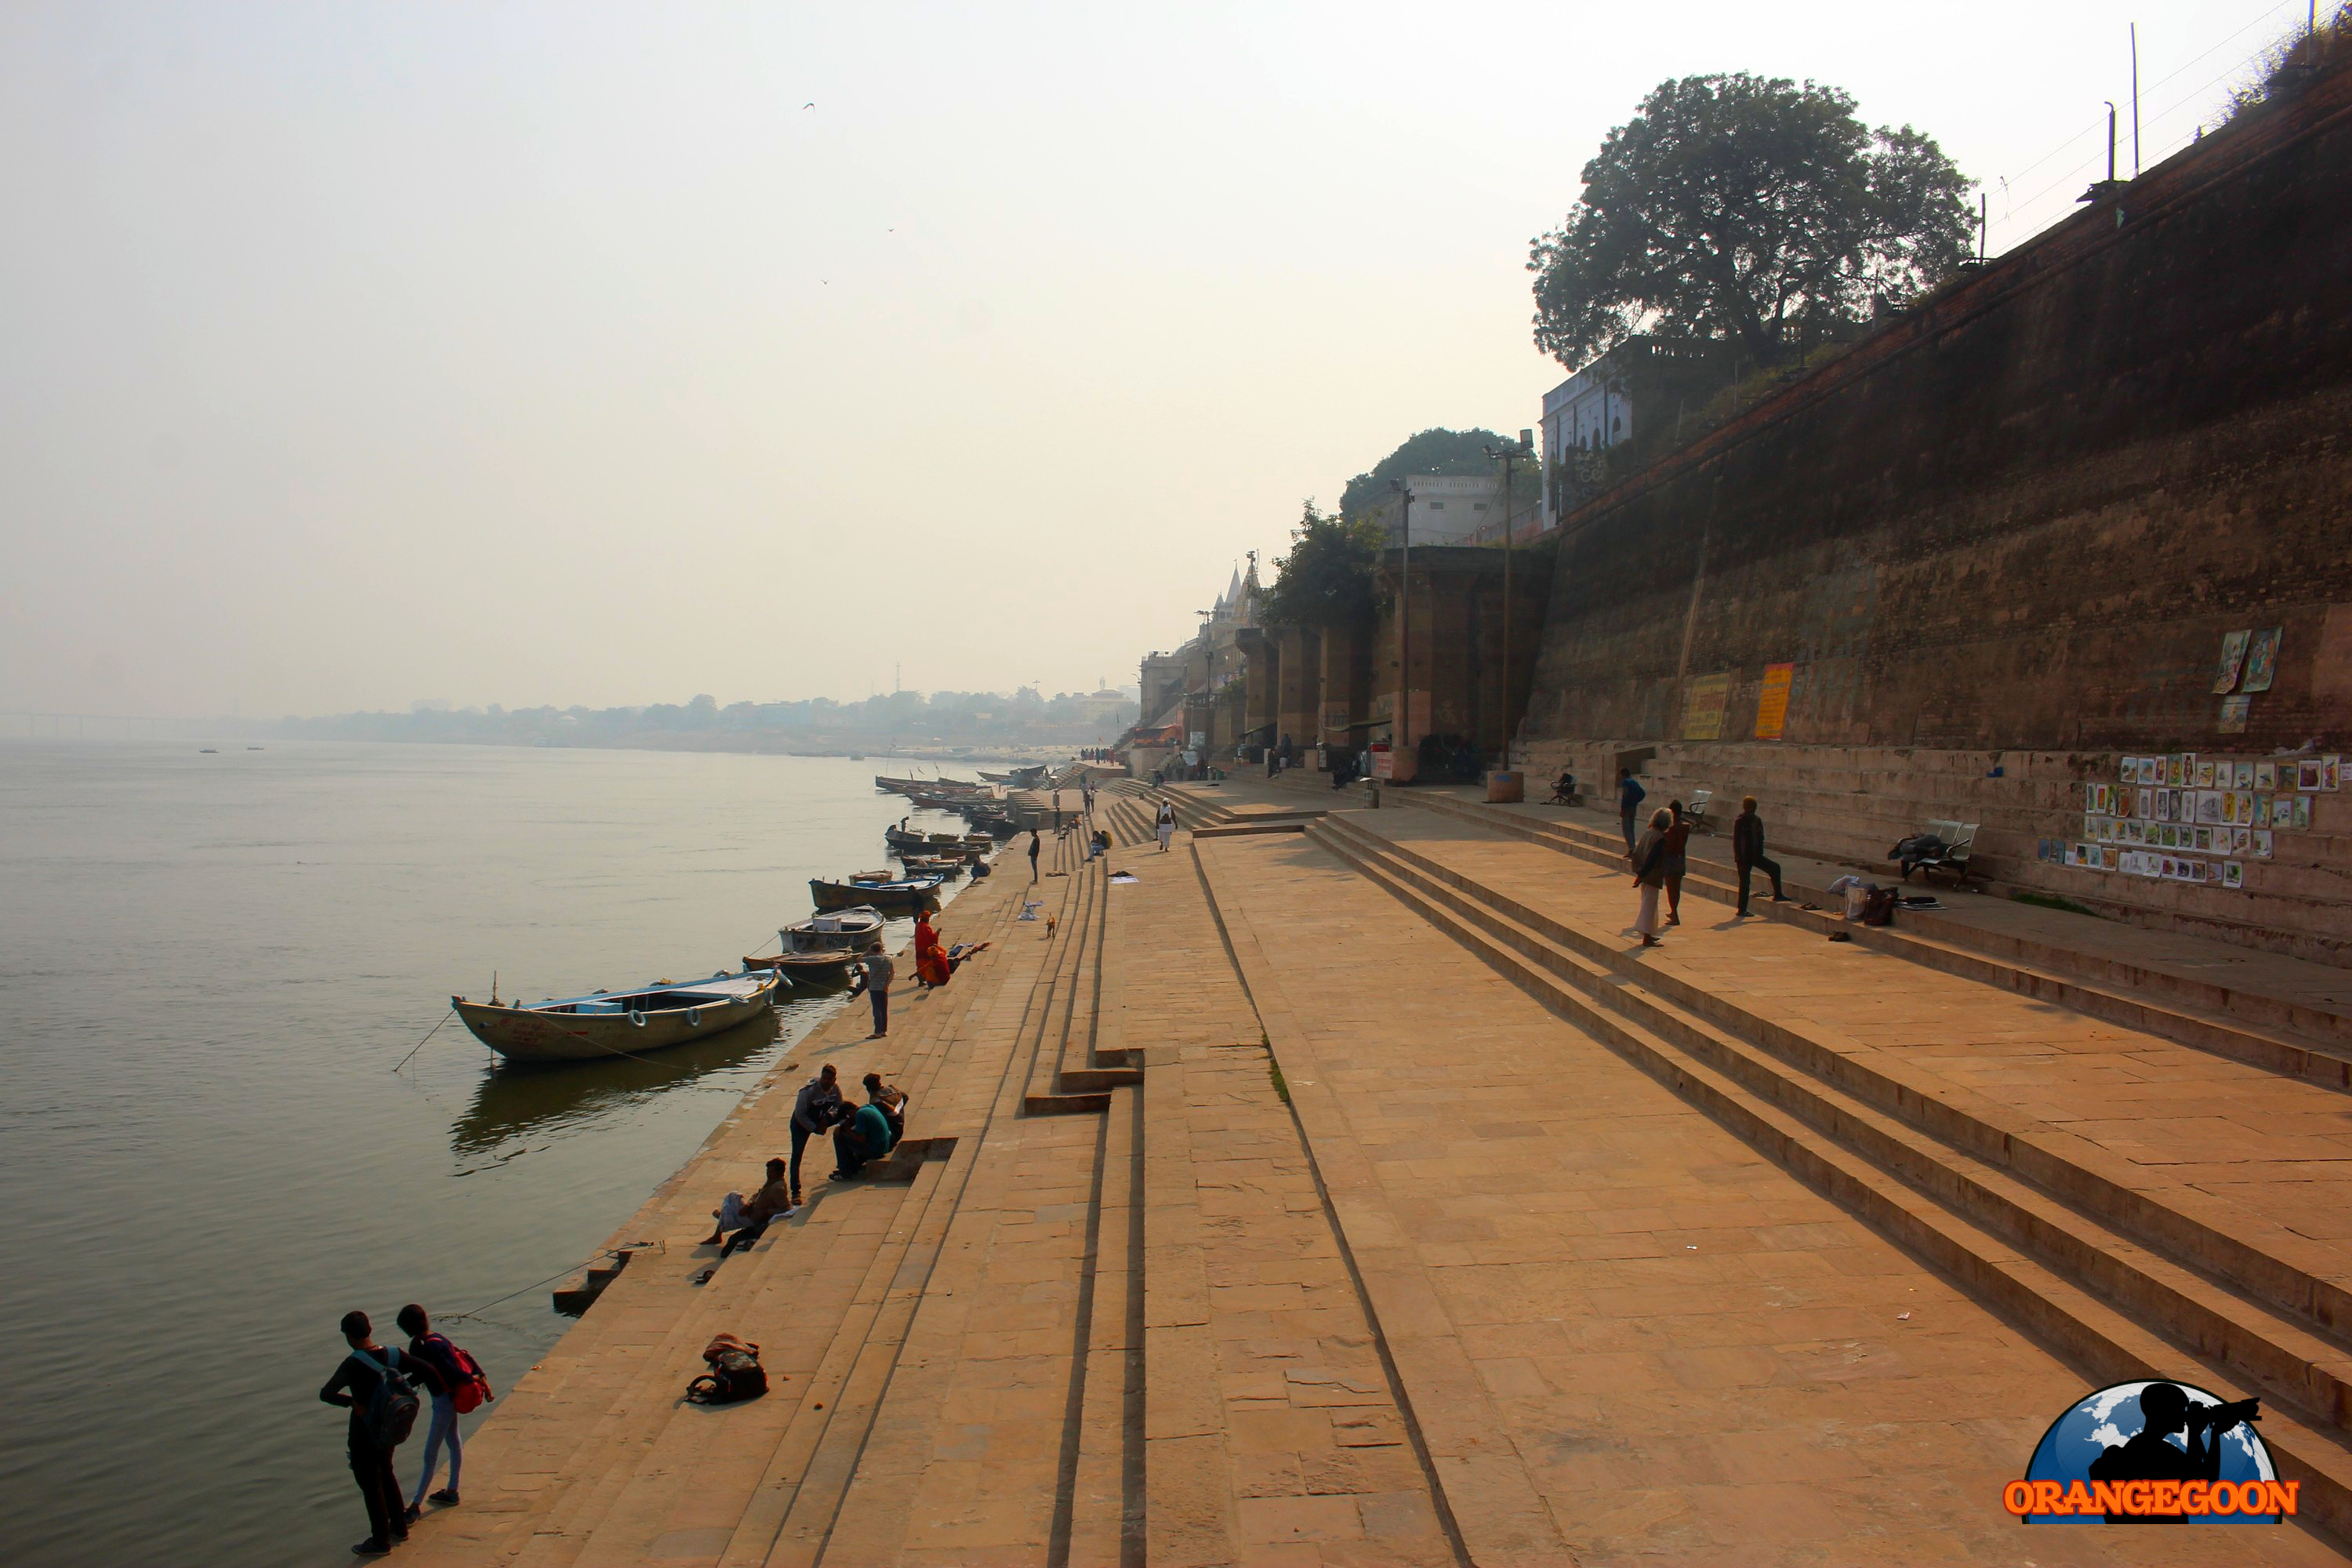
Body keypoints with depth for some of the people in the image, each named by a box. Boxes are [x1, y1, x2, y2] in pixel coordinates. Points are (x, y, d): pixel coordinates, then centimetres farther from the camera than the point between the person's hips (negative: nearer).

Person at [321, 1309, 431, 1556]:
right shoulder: (393, 1355, -7)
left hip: (364, 1433, -6)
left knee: (370, 1484, 8)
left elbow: (326, 1394, -34)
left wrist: (353, 1402, -23)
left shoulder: (354, 1364, -24)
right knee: (386, 1475, 24)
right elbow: (426, 1370, -5)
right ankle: (399, 1527, 35)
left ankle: (380, 1540, 19)